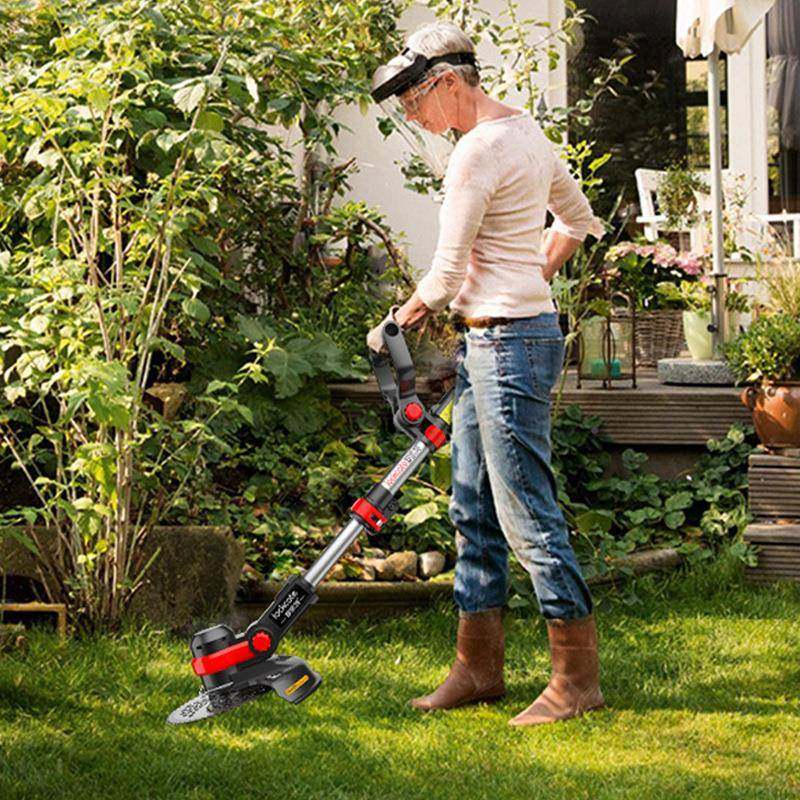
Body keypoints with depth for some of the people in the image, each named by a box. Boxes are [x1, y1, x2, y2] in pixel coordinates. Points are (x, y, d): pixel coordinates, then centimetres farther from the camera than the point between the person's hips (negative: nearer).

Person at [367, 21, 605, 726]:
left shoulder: (477, 152, -17)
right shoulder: (524, 130, 13)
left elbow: (446, 276, -14)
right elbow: (578, 219, 26)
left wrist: (398, 322, 4)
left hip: (507, 343, -10)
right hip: (489, 343, 10)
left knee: (527, 515, -5)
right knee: (474, 511, 14)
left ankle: (577, 679, 2)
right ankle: (478, 668, 21)